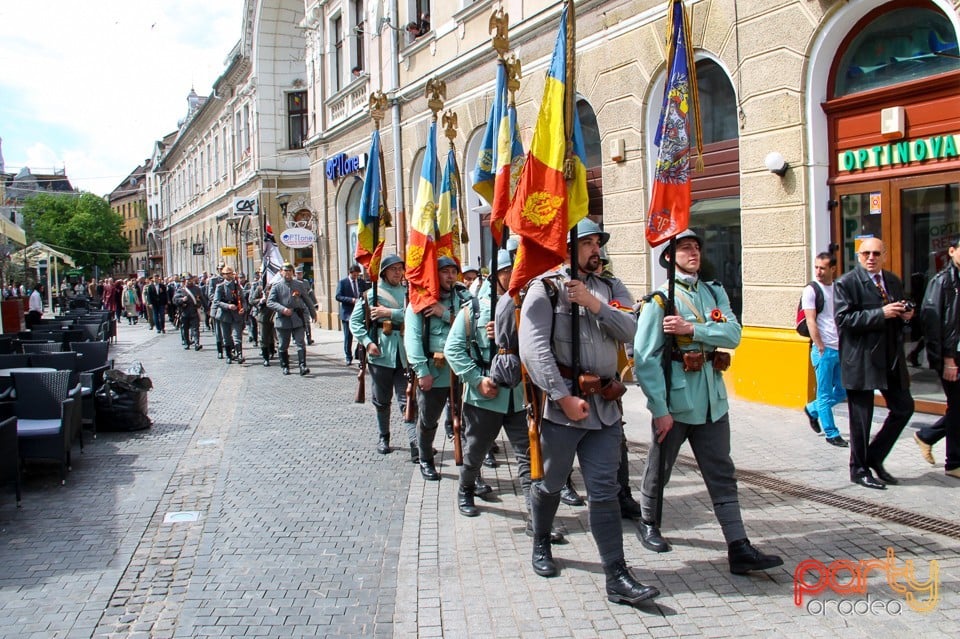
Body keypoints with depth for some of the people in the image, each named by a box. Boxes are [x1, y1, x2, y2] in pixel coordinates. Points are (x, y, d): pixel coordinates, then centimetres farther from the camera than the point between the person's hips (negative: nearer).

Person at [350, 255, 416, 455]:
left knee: (407, 399, -3)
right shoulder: (371, 293, 4)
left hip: (404, 354, 0)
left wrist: (390, 313, -15)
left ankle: (415, 443, -6)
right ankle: (383, 437, 28)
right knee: (382, 400, 12)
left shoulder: (408, 293, 6)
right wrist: (367, 342, -8)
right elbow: (355, 321, 3)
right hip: (380, 354, 0)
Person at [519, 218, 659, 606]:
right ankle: (541, 545, 39)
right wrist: (564, 397, -18)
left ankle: (617, 577, 4)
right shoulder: (545, 289, -4)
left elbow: (631, 331, -3)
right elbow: (534, 349, -14)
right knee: (550, 484, 14)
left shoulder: (611, 288, 12)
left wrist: (594, 304, -16)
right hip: (560, 402, -3)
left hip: (605, 405, 4)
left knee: (604, 491, 3)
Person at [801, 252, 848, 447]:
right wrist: (821, 349, -12)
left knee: (842, 391, 11)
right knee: (825, 394, 0)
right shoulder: (811, 290, -6)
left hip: (841, 349, 6)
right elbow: (811, 322, -10)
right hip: (824, 350, -6)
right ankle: (831, 434, 9)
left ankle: (812, 409, 32)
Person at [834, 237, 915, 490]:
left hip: (892, 358, 7)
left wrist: (905, 316, 0)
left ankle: (874, 458, 23)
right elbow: (844, 319, -18)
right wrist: (881, 313, -23)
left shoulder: (894, 281, 13)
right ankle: (859, 469, 17)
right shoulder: (846, 283, -8)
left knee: (904, 407, 8)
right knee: (861, 417, 2)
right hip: (861, 360, -7)